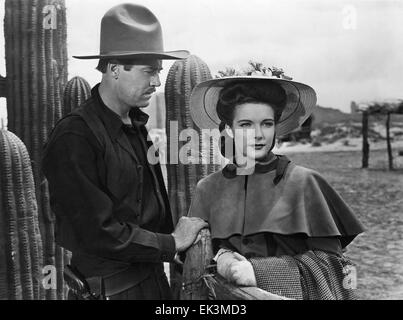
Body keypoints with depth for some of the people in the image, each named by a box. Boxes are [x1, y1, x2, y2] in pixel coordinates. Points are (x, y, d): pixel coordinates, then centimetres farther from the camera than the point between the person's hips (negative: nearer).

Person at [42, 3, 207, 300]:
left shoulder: (136, 127, 6)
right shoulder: (75, 137, -20)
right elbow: (100, 233, -22)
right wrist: (172, 243, -13)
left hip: (154, 278, 8)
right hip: (109, 288, -7)